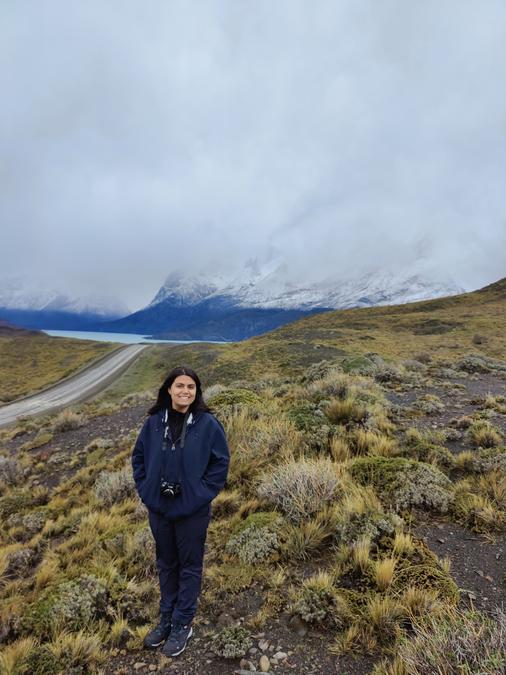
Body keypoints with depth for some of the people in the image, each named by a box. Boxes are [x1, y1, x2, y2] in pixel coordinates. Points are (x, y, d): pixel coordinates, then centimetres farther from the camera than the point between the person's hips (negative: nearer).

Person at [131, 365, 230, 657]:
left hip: (192, 510, -3)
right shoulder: (155, 421, -6)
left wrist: (204, 492, -10)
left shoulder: (207, 423, -15)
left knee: (190, 567, 14)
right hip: (158, 507, 3)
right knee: (166, 564, 21)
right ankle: (166, 619, 41)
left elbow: (221, 461, -7)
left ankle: (183, 624, 34)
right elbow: (139, 455, 7)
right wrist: (145, 488, 1)